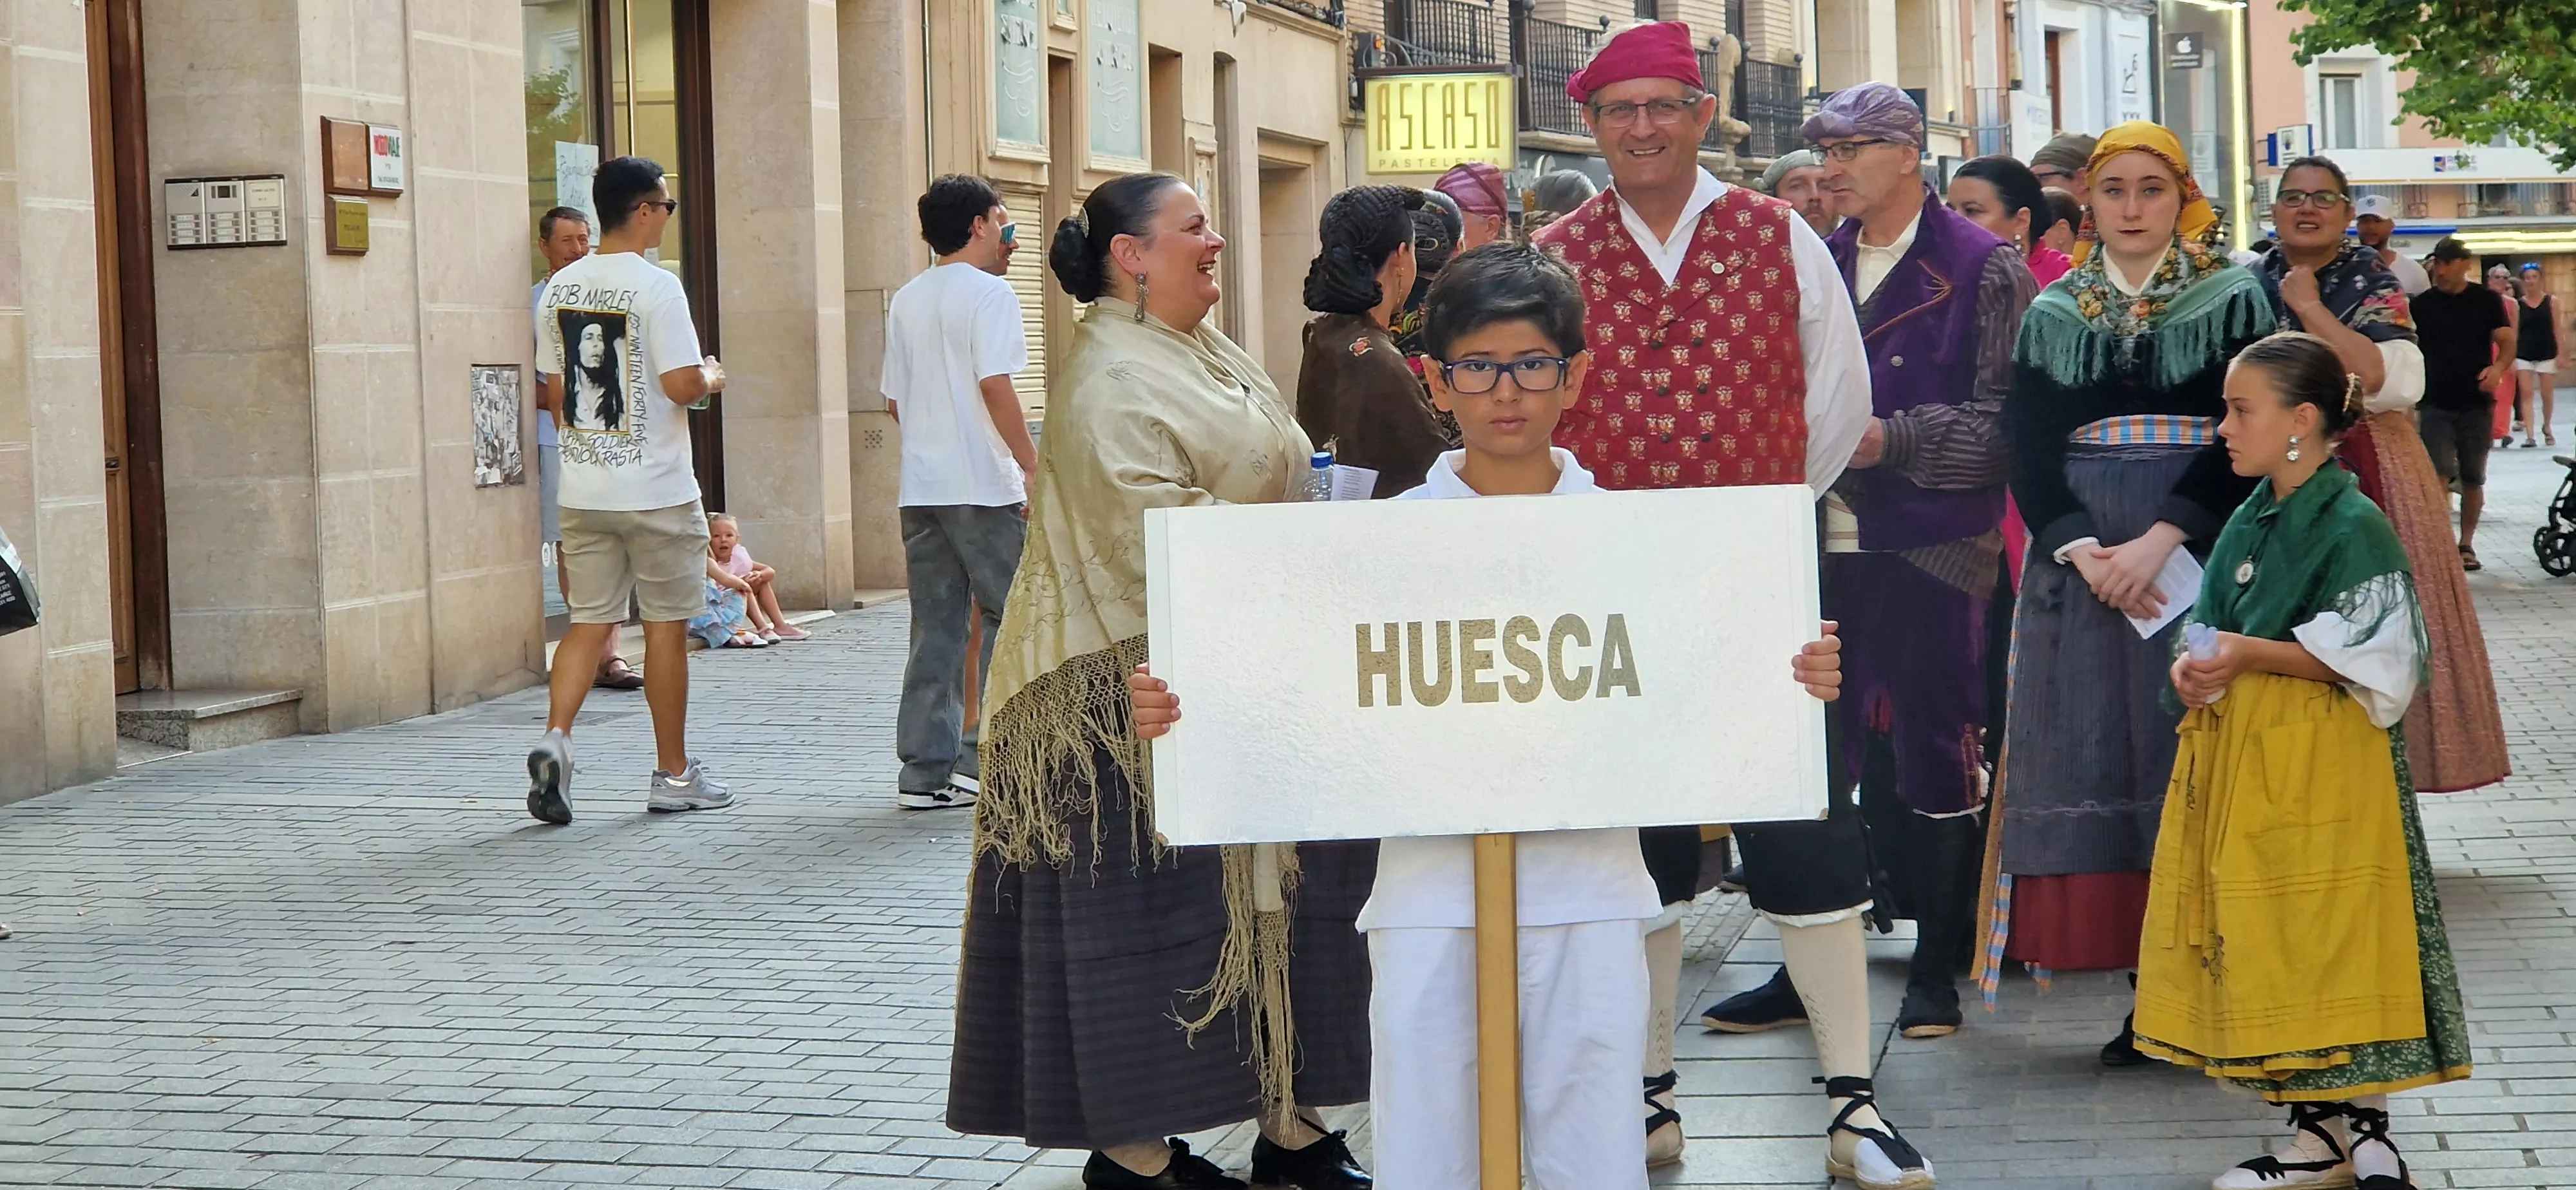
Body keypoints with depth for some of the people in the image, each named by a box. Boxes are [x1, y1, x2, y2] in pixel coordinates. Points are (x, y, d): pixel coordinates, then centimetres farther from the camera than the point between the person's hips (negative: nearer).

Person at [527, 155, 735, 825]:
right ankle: (673, 775, 12)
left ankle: (555, 738, -11)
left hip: (583, 492, 6)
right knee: (666, 625, 4)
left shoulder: (559, 289, 7)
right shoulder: (655, 287, -13)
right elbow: (682, 385, -19)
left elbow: (553, 390, 13)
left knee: (590, 621, 10)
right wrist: (713, 377, 3)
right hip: (656, 491, -6)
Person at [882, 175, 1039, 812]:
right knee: (1010, 618, 0)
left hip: (921, 488, 7)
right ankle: (983, 760, -4)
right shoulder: (989, 293, -8)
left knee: (935, 628, 8)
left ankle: (925, 770, 7)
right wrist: (1034, 467, -16)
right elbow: (995, 387, -17)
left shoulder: (906, 301, 15)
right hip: (983, 486, -7)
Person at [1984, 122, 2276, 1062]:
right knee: (2099, 755, -2)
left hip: (2201, 553, -2)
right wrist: (2086, 551, -12)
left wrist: (2162, 539, -16)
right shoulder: (2052, 317, 11)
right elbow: (2029, 455, 4)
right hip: (2080, 563, 3)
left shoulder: (2235, 302, 4)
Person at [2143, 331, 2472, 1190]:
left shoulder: (2354, 528, -11)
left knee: (2335, 945, -6)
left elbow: (2369, 663, -15)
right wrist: (2196, 665, -6)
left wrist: (2249, 656, -21)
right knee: (2263, 948, 8)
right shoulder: (2249, 522, 11)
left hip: (2326, 761, -8)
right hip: (2238, 755, 8)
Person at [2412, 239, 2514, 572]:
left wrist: (2497, 368, -21)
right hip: (2436, 405, -1)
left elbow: (2507, 342, 0)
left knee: (2473, 478, 9)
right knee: (2438, 476, -13)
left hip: (2477, 404, 1)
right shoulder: (2422, 304, 2)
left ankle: (2466, 544, 21)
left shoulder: (2487, 301, 1)